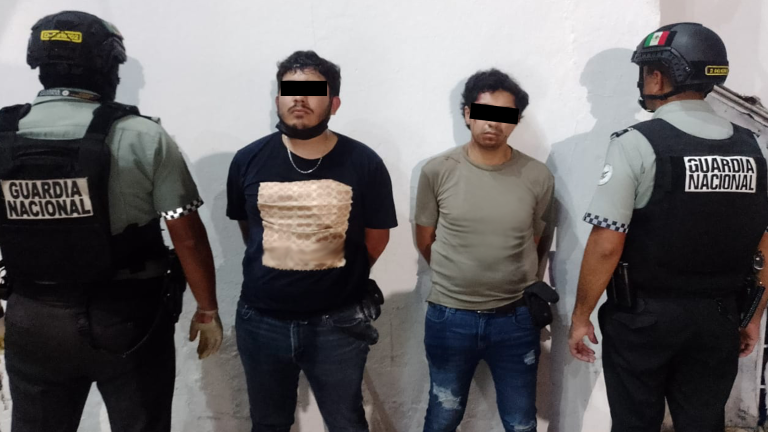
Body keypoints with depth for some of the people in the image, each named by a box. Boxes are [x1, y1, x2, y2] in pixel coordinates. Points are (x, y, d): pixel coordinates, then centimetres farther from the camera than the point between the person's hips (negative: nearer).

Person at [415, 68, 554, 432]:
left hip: (516, 320, 1)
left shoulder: (538, 177, -7)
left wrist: (521, 288, 10)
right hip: (449, 317, 0)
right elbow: (425, 240, 4)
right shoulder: (437, 171, -8)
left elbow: (537, 243, 8)